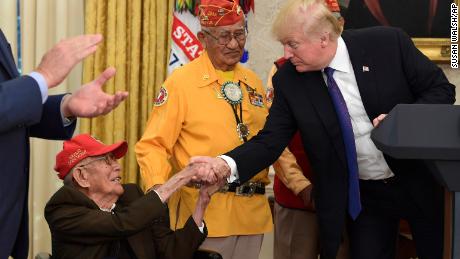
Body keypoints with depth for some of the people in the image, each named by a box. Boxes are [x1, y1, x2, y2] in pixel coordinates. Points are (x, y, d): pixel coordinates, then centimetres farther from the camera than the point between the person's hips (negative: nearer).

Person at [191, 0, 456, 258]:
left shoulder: (389, 42, -15)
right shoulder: (288, 80, -9)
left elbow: (441, 89, -7)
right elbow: (270, 140, -9)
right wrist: (226, 163, -28)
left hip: (422, 182, -1)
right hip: (360, 197, 1)